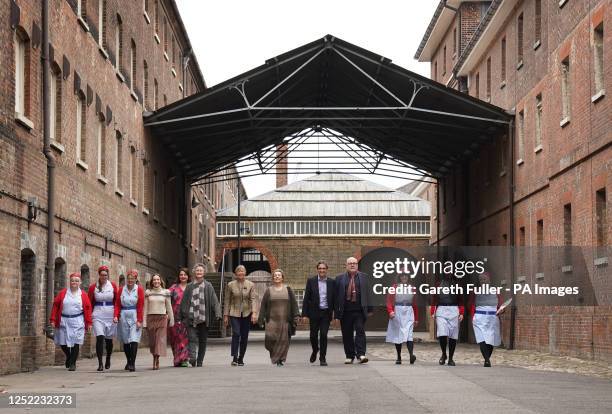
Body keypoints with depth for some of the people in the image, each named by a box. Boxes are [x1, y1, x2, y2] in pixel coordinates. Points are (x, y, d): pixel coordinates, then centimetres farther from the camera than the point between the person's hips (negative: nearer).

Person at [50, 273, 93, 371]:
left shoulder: (83, 295, 3)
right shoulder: (63, 293, 4)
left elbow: (88, 308, 1)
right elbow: (55, 305, 3)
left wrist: (89, 322, -3)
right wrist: (53, 320, -3)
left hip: (77, 322, -2)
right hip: (64, 321, 2)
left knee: (75, 343, -6)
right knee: (63, 343, 6)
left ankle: (73, 363, 5)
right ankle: (69, 357, 35)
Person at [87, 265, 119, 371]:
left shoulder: (113, 286, 3)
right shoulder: (93, 287, 1)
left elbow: (117, 302, 6)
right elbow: (89, 303, 5)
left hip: (110, 315, 1)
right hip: (98, 315, -1)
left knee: (109, 339, 12)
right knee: (100, 338, -15)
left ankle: (108, 360, 35)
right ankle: (100, 363, -14)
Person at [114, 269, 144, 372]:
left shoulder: (139, 289, 0)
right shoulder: (121, 289, 7)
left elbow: (140, 306, -4)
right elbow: (117, 305, 6)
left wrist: (139, 320, -10)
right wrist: (116, 316, -10)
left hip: (134, 317, -3)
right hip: (123, 317, 3)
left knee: (134, 340, -11)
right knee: (125, 341, 8)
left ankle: (132, 363, -12)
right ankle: (128, 361, 23)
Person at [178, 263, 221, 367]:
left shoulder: (208, 286, 7)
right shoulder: (189, 286, 10)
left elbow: (214, 301, 0)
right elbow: (184, 302, 12)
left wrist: (217, 314, -12)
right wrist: (181, 316, 8)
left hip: (204, 318, 0)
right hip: (191, 317, 0)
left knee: (202, 340, 6)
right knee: (192, 338, -14)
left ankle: (200, 361, 14)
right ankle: (192, 358, -25)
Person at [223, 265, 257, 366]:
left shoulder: (251, 285, 5)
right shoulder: (230, 285, 3)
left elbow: (253, 299, -1)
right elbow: (227, 301, 5)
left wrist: (254, 313, -13)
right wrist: (225, 315, 2)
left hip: (247, 314, 2)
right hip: (234, 313, -2)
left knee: (244, 337, 4)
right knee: (236, 333, -17)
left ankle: (241, 358, 15)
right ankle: (234, 358, -18)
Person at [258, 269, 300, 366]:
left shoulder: (288, 290, 9)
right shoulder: (269, 290, 8)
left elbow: (294, 304, 6)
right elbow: (263, 306, 7)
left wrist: (295, 317, -3)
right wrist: (262, 319, 0)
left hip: (285, 320, 0)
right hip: (272, 319, 0)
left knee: (283, 340, -3)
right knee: (270, 337, -13)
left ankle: (280, 359, 6)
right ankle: (273, 353, 13)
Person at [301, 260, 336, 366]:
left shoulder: (332, 282, 4)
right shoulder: (311, 281, 2)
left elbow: (334, 299, 5)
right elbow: (306, 298, 1)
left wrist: (335, 314, 0)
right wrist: (305, 314, -5)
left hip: (326, 313, 0)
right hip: (314, 313, 0)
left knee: (323, 335, -5)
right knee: (313, 335, 5)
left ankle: (322, 358, 4)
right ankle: (315, 350, 35)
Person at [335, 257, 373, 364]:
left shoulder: (363, 277, 11)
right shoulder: (340, 278, 8)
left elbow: (367, 294, 10)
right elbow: (337, 295, 5)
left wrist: (369, 309, 5)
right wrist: (337, 312, 0)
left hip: (359, 311, -1)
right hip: (345, 311, 1)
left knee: (360, 331, -11)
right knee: (347, 334, 5)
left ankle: (361, 354, -12)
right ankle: (349, 356, 14)